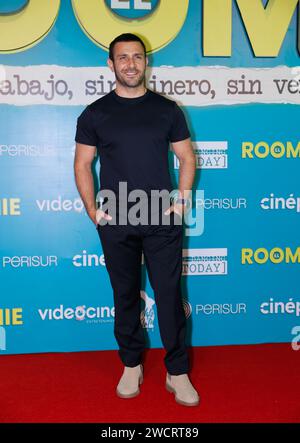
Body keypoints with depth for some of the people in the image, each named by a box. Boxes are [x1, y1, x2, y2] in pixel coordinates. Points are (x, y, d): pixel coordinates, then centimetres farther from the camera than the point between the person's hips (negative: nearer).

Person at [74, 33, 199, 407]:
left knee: (170, 295, 1)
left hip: (163, 221, 0)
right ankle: (131, 366, 27)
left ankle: (178, 372, 15)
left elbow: (186, 158, 8)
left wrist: (182, 200, -4)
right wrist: (92, 209, -4)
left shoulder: (166, 109, 6)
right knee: (125, 296, 11)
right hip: (115, 223, 1)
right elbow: (82, 164, 7)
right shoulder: (95, 113, 5)